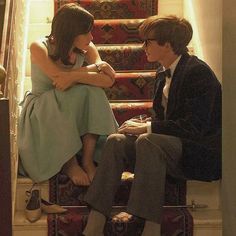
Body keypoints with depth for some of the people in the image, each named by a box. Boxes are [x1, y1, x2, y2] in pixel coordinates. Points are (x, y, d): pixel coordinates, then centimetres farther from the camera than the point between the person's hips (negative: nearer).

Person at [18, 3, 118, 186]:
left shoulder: (87, 49, -5)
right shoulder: (39, 48, -16)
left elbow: (108, 80, -20)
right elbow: (60, 77, -29)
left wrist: (75, 76, -33)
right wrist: (95, 67, -20)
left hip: (75, 115, 3)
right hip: (41, 112, -3)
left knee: (93, 91, -26)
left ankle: (87, 160, -24)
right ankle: (69, 162, -15)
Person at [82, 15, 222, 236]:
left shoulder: (197, 71, -14)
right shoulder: (163, 73, 13)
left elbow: (194, 127, -22)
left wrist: (146, 127, -18)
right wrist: (142, 123, -3)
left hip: (203, 154, -8)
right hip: (174, 145, 8)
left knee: (147, 141, -34)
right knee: (116, 140, -14)